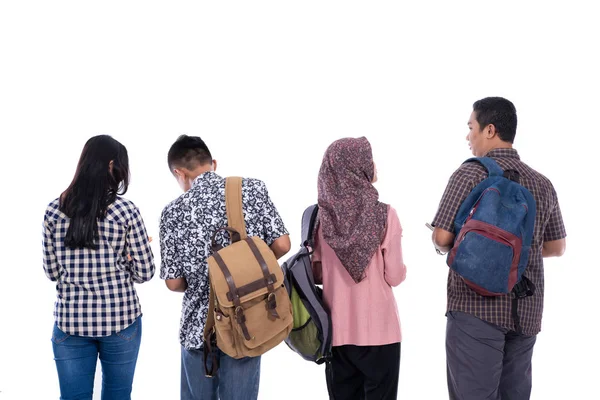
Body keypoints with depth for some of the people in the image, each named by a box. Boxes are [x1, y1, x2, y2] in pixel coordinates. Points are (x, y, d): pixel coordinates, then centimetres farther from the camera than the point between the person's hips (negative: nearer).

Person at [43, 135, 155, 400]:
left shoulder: (54, 210, 0)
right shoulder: (125, 210, -8)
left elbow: (52, 271, 7)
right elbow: (145, 272, -4)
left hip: (71, 320, 2)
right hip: (120, 318, -2)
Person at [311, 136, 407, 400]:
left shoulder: (320, 217, -1)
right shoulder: (384, 215, -10)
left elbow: (317, 273, 4)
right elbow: (394, 277, -8)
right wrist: (401, 268, 13)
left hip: (336, 329, 3)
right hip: (378, 328, -3)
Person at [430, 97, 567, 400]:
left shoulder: (471, 173, -8)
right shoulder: (542, 183, 8)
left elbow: (442, 238, -10)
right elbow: (556, 248, 15)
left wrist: (465, 242, 12)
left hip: (477, 306, -6)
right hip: (526, 309, 6)